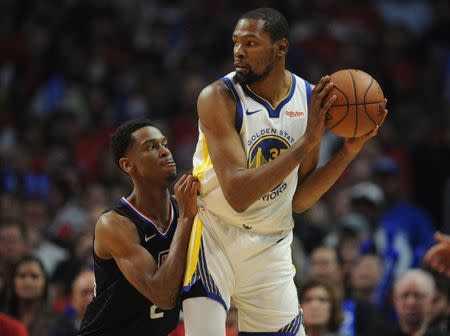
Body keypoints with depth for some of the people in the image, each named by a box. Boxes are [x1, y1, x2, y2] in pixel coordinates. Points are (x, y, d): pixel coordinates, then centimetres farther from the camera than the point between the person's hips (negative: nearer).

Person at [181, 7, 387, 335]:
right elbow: (237, 195, -27)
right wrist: (307, 141, -29)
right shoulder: (219, 98, -16)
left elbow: (298, 201, 6)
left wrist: (350, 151, -7)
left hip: (270, 247, 4)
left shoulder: (311, 99, -1)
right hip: (214, 237, -4)